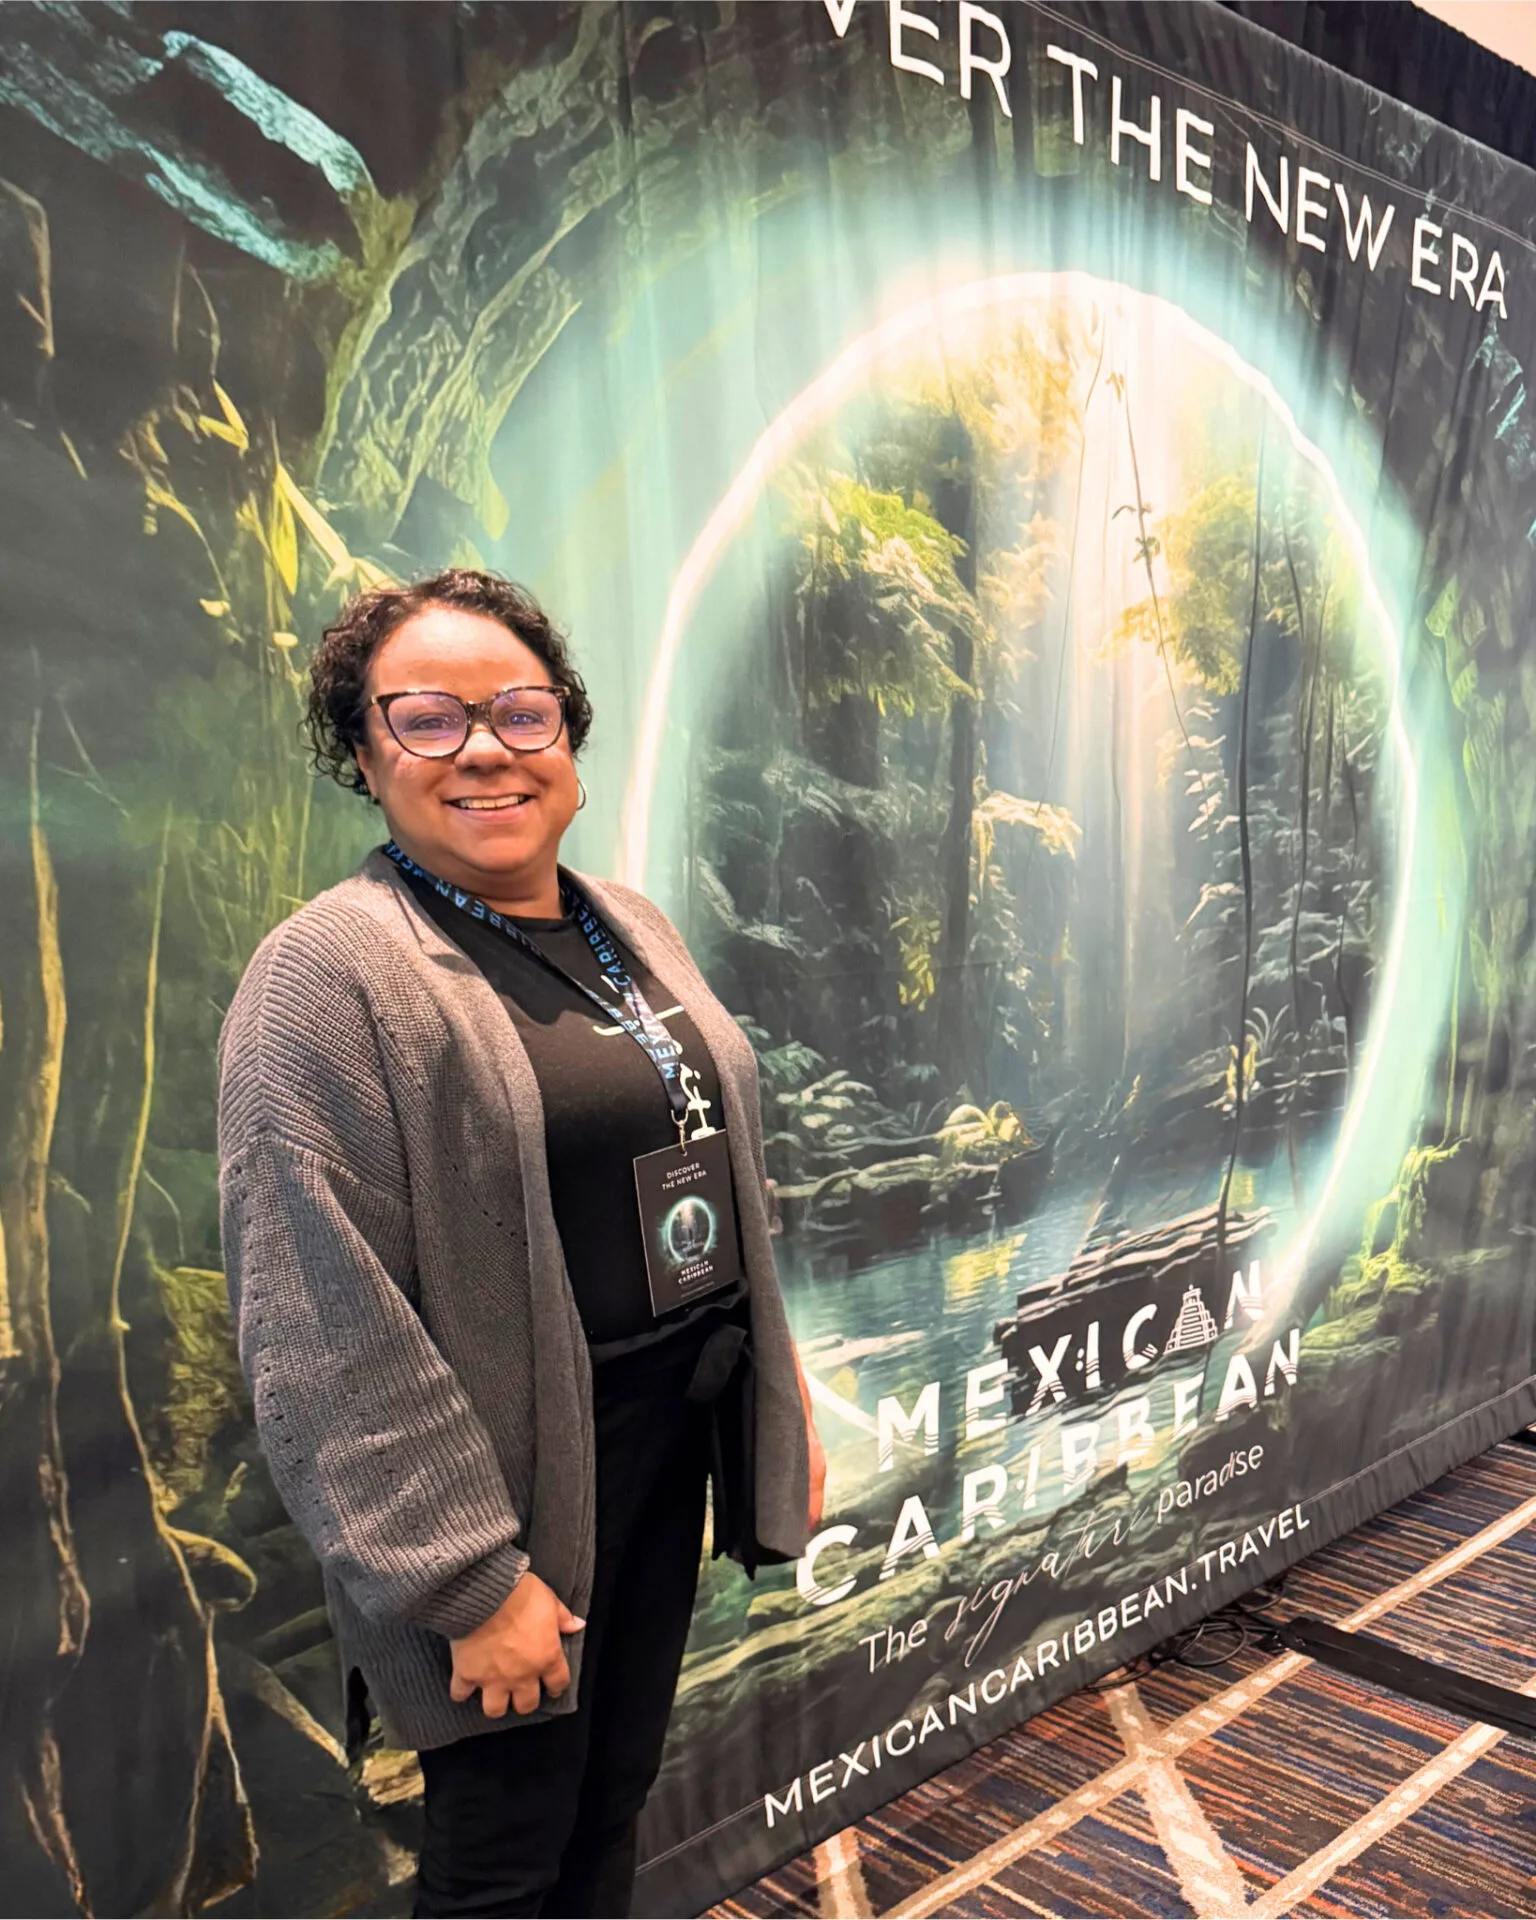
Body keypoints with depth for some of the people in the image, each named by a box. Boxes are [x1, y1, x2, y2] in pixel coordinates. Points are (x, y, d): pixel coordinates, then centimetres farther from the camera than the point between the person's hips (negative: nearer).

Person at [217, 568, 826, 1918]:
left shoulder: (633, 927, 7)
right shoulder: (331, 977, -17)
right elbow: (332, 1334, -22)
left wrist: (782, 1400, 13)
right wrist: (471, 1582, -20)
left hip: (678, 1435, 7)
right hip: (527, 1477, -6)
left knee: (617, 1799, 23)